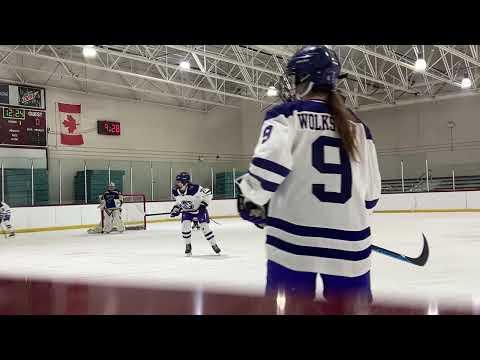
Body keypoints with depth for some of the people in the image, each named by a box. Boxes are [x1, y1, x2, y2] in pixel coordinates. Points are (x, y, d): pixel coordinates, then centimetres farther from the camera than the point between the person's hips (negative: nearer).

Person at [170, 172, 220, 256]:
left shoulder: (194, 188, -34)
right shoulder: (175, 191, -16)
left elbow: (208, 193, -24)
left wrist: (204, 204, -24)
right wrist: (176, 209, -2)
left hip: (199, 209, -4)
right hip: (187, 211, 4)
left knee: (204, 226, -10)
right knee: (185, 225, -15)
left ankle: (214, 245, 7)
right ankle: (188, 245, 5)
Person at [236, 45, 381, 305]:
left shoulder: (286, 114, -1)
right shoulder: (357, 127, 12)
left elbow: (270, 161, -17)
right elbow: (370, 189, 14)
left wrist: (251, 199, -3)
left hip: (294, 240, -4)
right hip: (349, 243, 4)